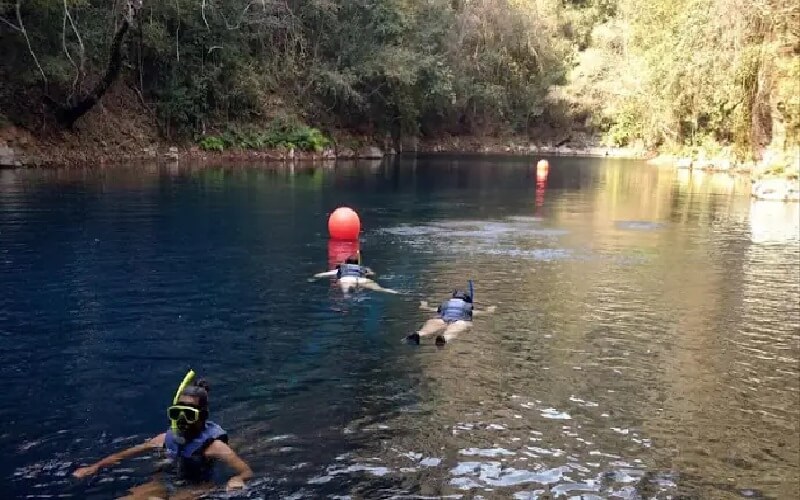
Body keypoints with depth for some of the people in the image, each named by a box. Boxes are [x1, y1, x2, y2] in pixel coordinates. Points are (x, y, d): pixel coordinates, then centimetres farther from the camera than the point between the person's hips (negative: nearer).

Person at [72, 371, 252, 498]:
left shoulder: (212, 444, -22)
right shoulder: (168, 438, -5)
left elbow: (247, 472, -26)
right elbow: (127, 453, 10)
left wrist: (237, 480, -49)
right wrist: (94, 467, 9)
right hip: (168, 484, 7)